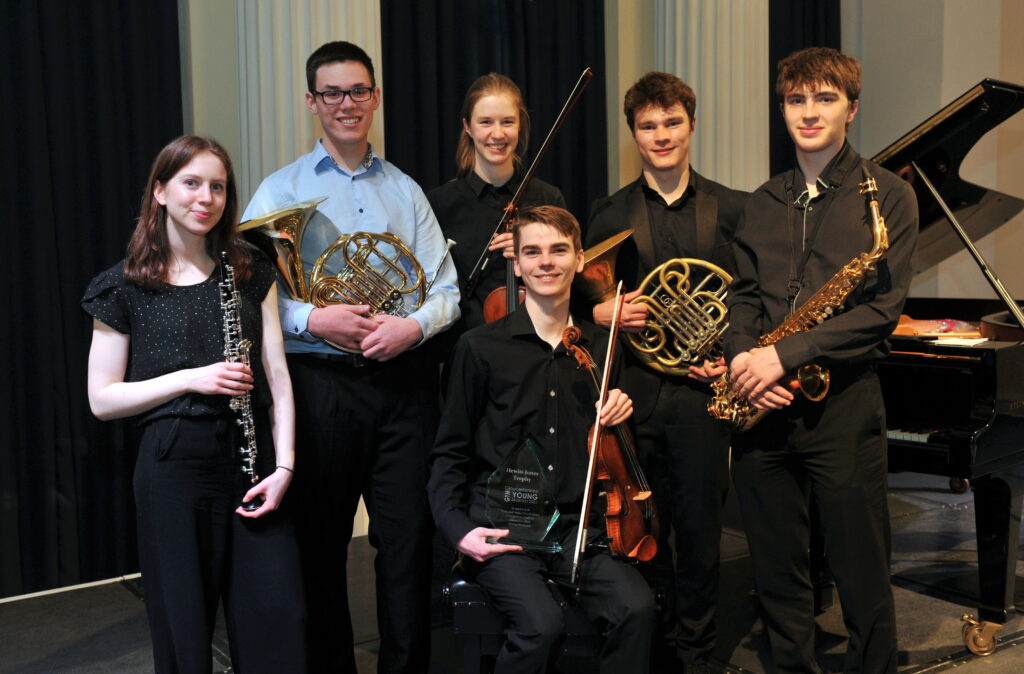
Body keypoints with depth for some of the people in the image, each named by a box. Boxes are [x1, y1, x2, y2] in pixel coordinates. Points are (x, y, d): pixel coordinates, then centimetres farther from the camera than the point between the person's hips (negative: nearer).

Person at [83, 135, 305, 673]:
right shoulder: (126, 286, 1)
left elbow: (277, 376, 5)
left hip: (253, 459, 3)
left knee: (278, 619, 0)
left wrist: (283, 465, -6)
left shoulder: (250, 273, 9)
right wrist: (191, 378, -12)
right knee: (185, 627, 5)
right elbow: (101, 399, 0)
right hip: (175, 465, -2)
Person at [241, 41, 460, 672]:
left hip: (403, 379, 2)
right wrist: (313, 320, -19)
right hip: (319, 382, -2)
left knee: (409, 537, 4)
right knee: (320, 542, 7)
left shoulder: (405, 191, 14)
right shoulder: (280, 191, 5)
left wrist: (413, 325, -11)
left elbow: (445, 290, 10)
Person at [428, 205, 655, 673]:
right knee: (542, 624, -29)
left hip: (575, 527, 3)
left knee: (637, 608, -25)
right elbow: (450, 453, 4)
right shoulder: (480, 347, -1)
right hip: (501, 528, -3)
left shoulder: (602, 346, 10)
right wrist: (457, 528, -10)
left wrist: (620, 414, -1)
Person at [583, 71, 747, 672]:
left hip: (702, 392, -1)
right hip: (633, 391, 1)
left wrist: (733, 359, -8)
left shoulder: (732, 210, 5)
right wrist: (604, 312, -9)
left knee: (700, 528, 4)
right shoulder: (611, 215, 8)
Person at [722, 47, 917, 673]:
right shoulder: (765, 202, 13)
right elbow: (744, 293, 13)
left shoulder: (887, 195, -2)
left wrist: (785, 354, -16)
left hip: (843, 402, -4)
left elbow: (882, 309, -10)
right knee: (777, 567, 13)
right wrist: (742, 356, -8)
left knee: (861, 571, 3)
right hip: (763, 404, 5)